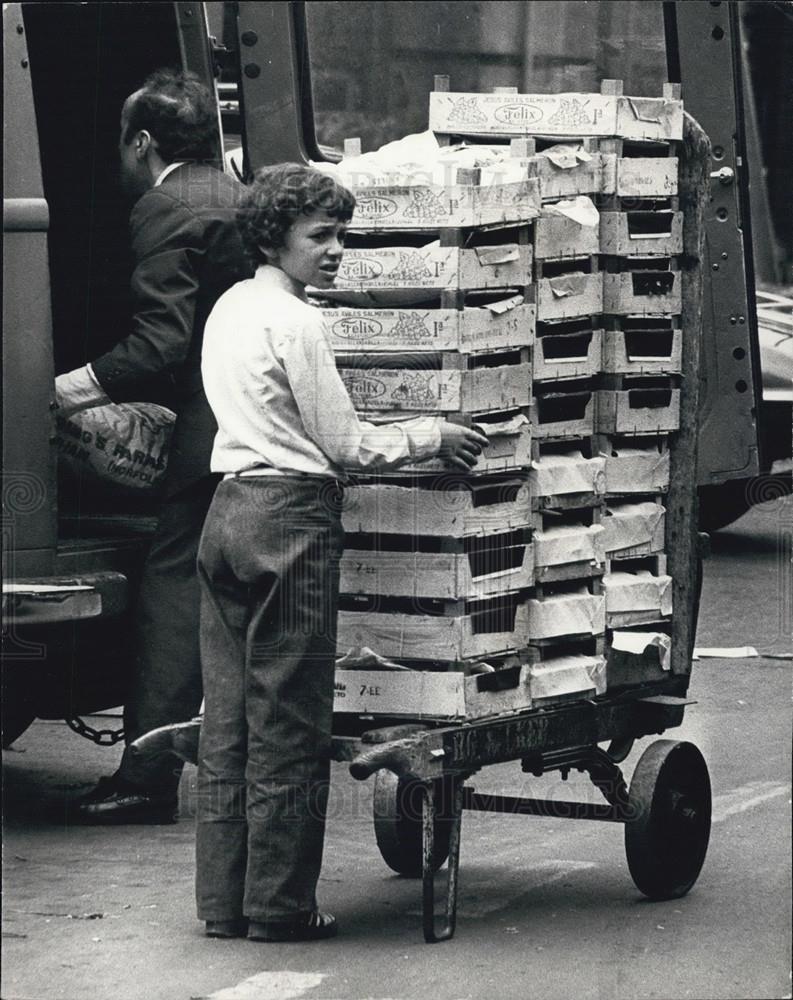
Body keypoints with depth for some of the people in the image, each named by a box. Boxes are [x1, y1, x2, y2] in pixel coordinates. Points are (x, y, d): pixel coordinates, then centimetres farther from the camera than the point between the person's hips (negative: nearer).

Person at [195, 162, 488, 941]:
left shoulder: (228, 308, 15)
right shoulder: (294, 321, -11)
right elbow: (343, 445, -8)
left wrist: (395, 434, 22)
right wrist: (428, 437, 5)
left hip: (229, 506, 9)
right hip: (290, 516, -9)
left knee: (227, 716, 10)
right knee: (287, 724, -2)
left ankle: (221, 900, 13)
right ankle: (278, 906, 2)